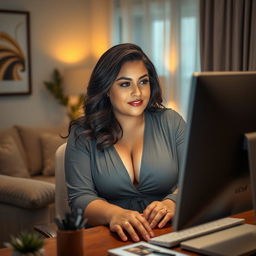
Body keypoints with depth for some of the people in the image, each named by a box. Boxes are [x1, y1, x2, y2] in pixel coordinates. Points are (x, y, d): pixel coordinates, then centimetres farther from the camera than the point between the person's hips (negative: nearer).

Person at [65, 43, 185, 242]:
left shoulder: (171, 122, 10)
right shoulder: (82, 134, 5)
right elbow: (80, 197, -5)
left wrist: (171, 203, -20)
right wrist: (113, 214, -26)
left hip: (168, 234, 1)